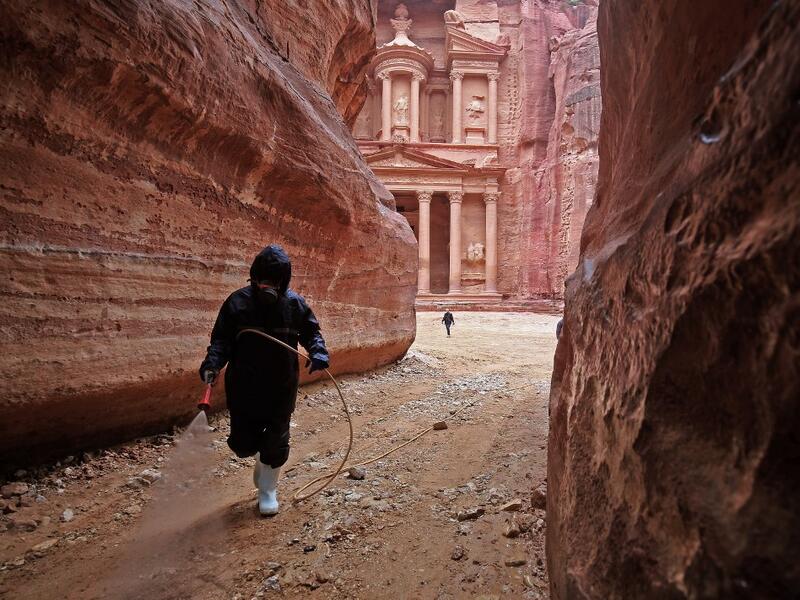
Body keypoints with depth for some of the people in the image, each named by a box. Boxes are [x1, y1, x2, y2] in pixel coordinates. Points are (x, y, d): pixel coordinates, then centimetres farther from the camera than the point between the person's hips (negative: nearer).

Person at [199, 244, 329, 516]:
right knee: (242, 442, 7)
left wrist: (318, 352, -15)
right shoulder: (237, 302, -9)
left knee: (276, 440, 7)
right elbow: (221, 338, -5)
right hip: (244, 386, 0)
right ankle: (262, 456, 44)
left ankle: (268, 490, 31)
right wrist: (213, 362, -23)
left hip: (282, 386, 0)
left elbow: (311, 332, 5)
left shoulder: (295, 304, -5)